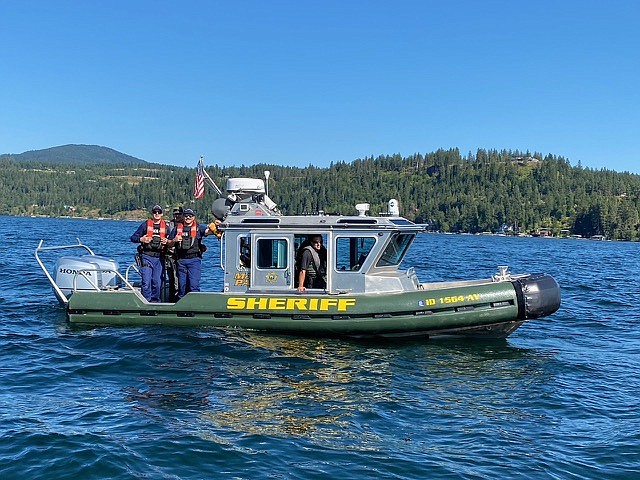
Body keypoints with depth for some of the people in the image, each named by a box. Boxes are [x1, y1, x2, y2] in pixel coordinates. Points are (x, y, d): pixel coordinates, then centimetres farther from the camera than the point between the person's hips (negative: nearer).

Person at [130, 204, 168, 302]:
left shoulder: (165, 226, 12)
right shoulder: (145, 225, 6)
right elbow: (133, 238, 7)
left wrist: (167, 241, -6)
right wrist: (141, 239, -13)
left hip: (160, 258, 2)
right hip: (147, 256, -2)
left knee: (157, 283, 4)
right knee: (146, 282, -10)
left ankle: (155, 301, 15)